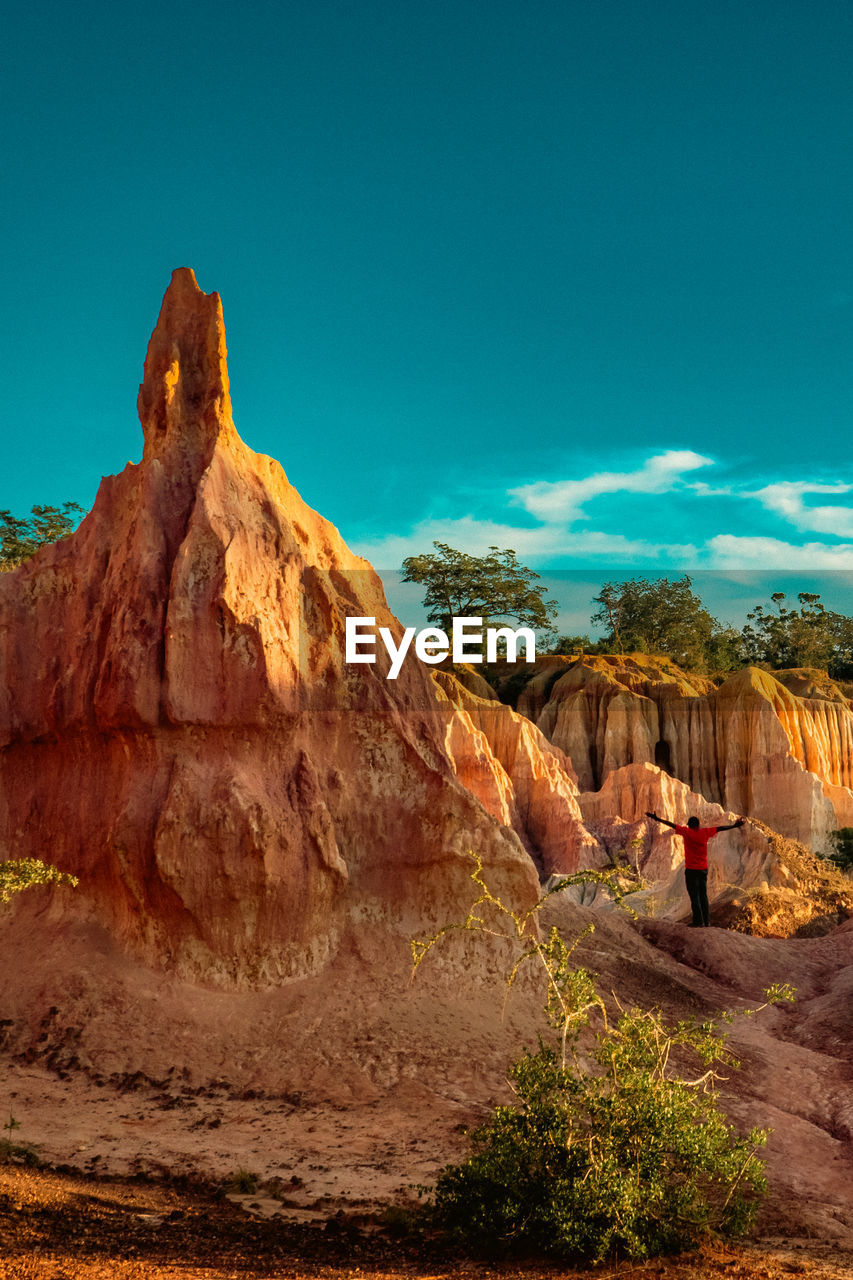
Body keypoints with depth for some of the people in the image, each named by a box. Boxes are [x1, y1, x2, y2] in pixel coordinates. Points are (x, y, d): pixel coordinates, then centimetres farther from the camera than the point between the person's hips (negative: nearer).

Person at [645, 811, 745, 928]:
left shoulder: (686, 832, -7)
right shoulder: (705, 832, 2)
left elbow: (672, 825, -9)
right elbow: (719, 828, 12)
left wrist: (657, 819, -7)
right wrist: (734, 826, 22)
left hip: (691, 870, -4)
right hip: (703, 869, 4)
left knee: (694, 896, -3)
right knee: (703, 895, 11)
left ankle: (698, 921, -7)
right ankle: (706, 921, 10)